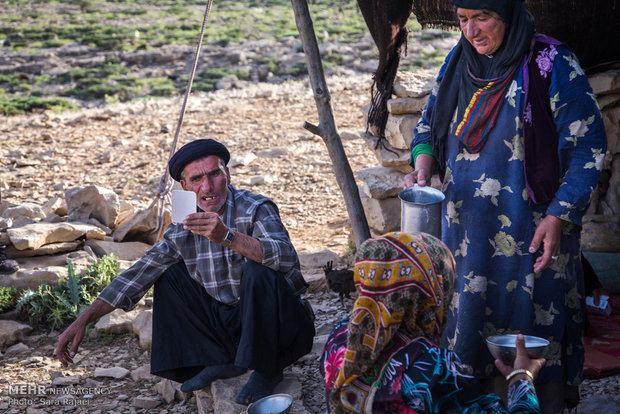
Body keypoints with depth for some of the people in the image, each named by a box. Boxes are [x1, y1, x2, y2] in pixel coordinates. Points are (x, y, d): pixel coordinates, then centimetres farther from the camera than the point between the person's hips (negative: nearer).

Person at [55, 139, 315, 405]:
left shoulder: (256, 210, -19)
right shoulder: (182, 231, -2)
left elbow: (287, 257, -38)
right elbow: (137, 276, 3)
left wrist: (226, 236, -51)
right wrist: (82, 321, -3)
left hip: (283, 328, -6)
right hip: (233, 323, 6)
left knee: (257, 269, -34)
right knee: (169, 274, 3)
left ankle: (267, 371, -13)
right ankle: (222, 360, 4)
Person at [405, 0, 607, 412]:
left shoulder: (553, 66, -11)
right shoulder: (458, 62, 6)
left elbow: (587, 147, -10)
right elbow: (431, 122, 18)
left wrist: (559, 216, -17)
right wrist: (423, 165, -3)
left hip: (531, 234, -5)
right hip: (468, 231, 6)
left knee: (535, 331, -1)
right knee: (471, 324, 11)